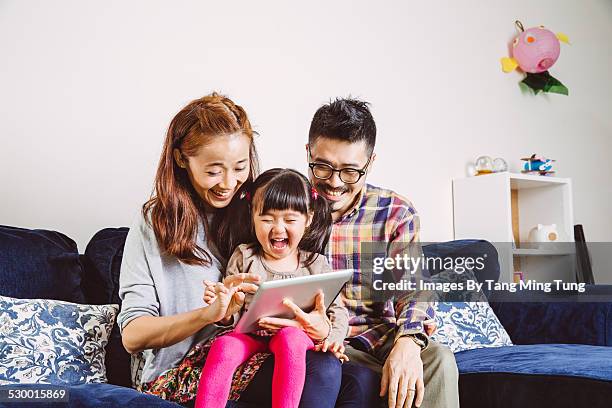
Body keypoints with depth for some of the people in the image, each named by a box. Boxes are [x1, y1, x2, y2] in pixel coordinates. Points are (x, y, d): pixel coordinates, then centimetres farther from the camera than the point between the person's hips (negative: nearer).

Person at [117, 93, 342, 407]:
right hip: (173, 376, -4)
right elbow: (133, 336, -7)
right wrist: (209, 313, -24)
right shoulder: (154, 223, 0)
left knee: (324, 365, -30)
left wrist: (312, 320, -17)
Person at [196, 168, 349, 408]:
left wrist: (333, 336, -11)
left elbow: (337, 310, 9)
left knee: (290, 338, -35)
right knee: (222, 347, -30)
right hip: (251, 335, 1)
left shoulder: (316, 264, 5)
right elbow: (232, 314, 7)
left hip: (296, 334, 0)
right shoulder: (244, 257, 5)